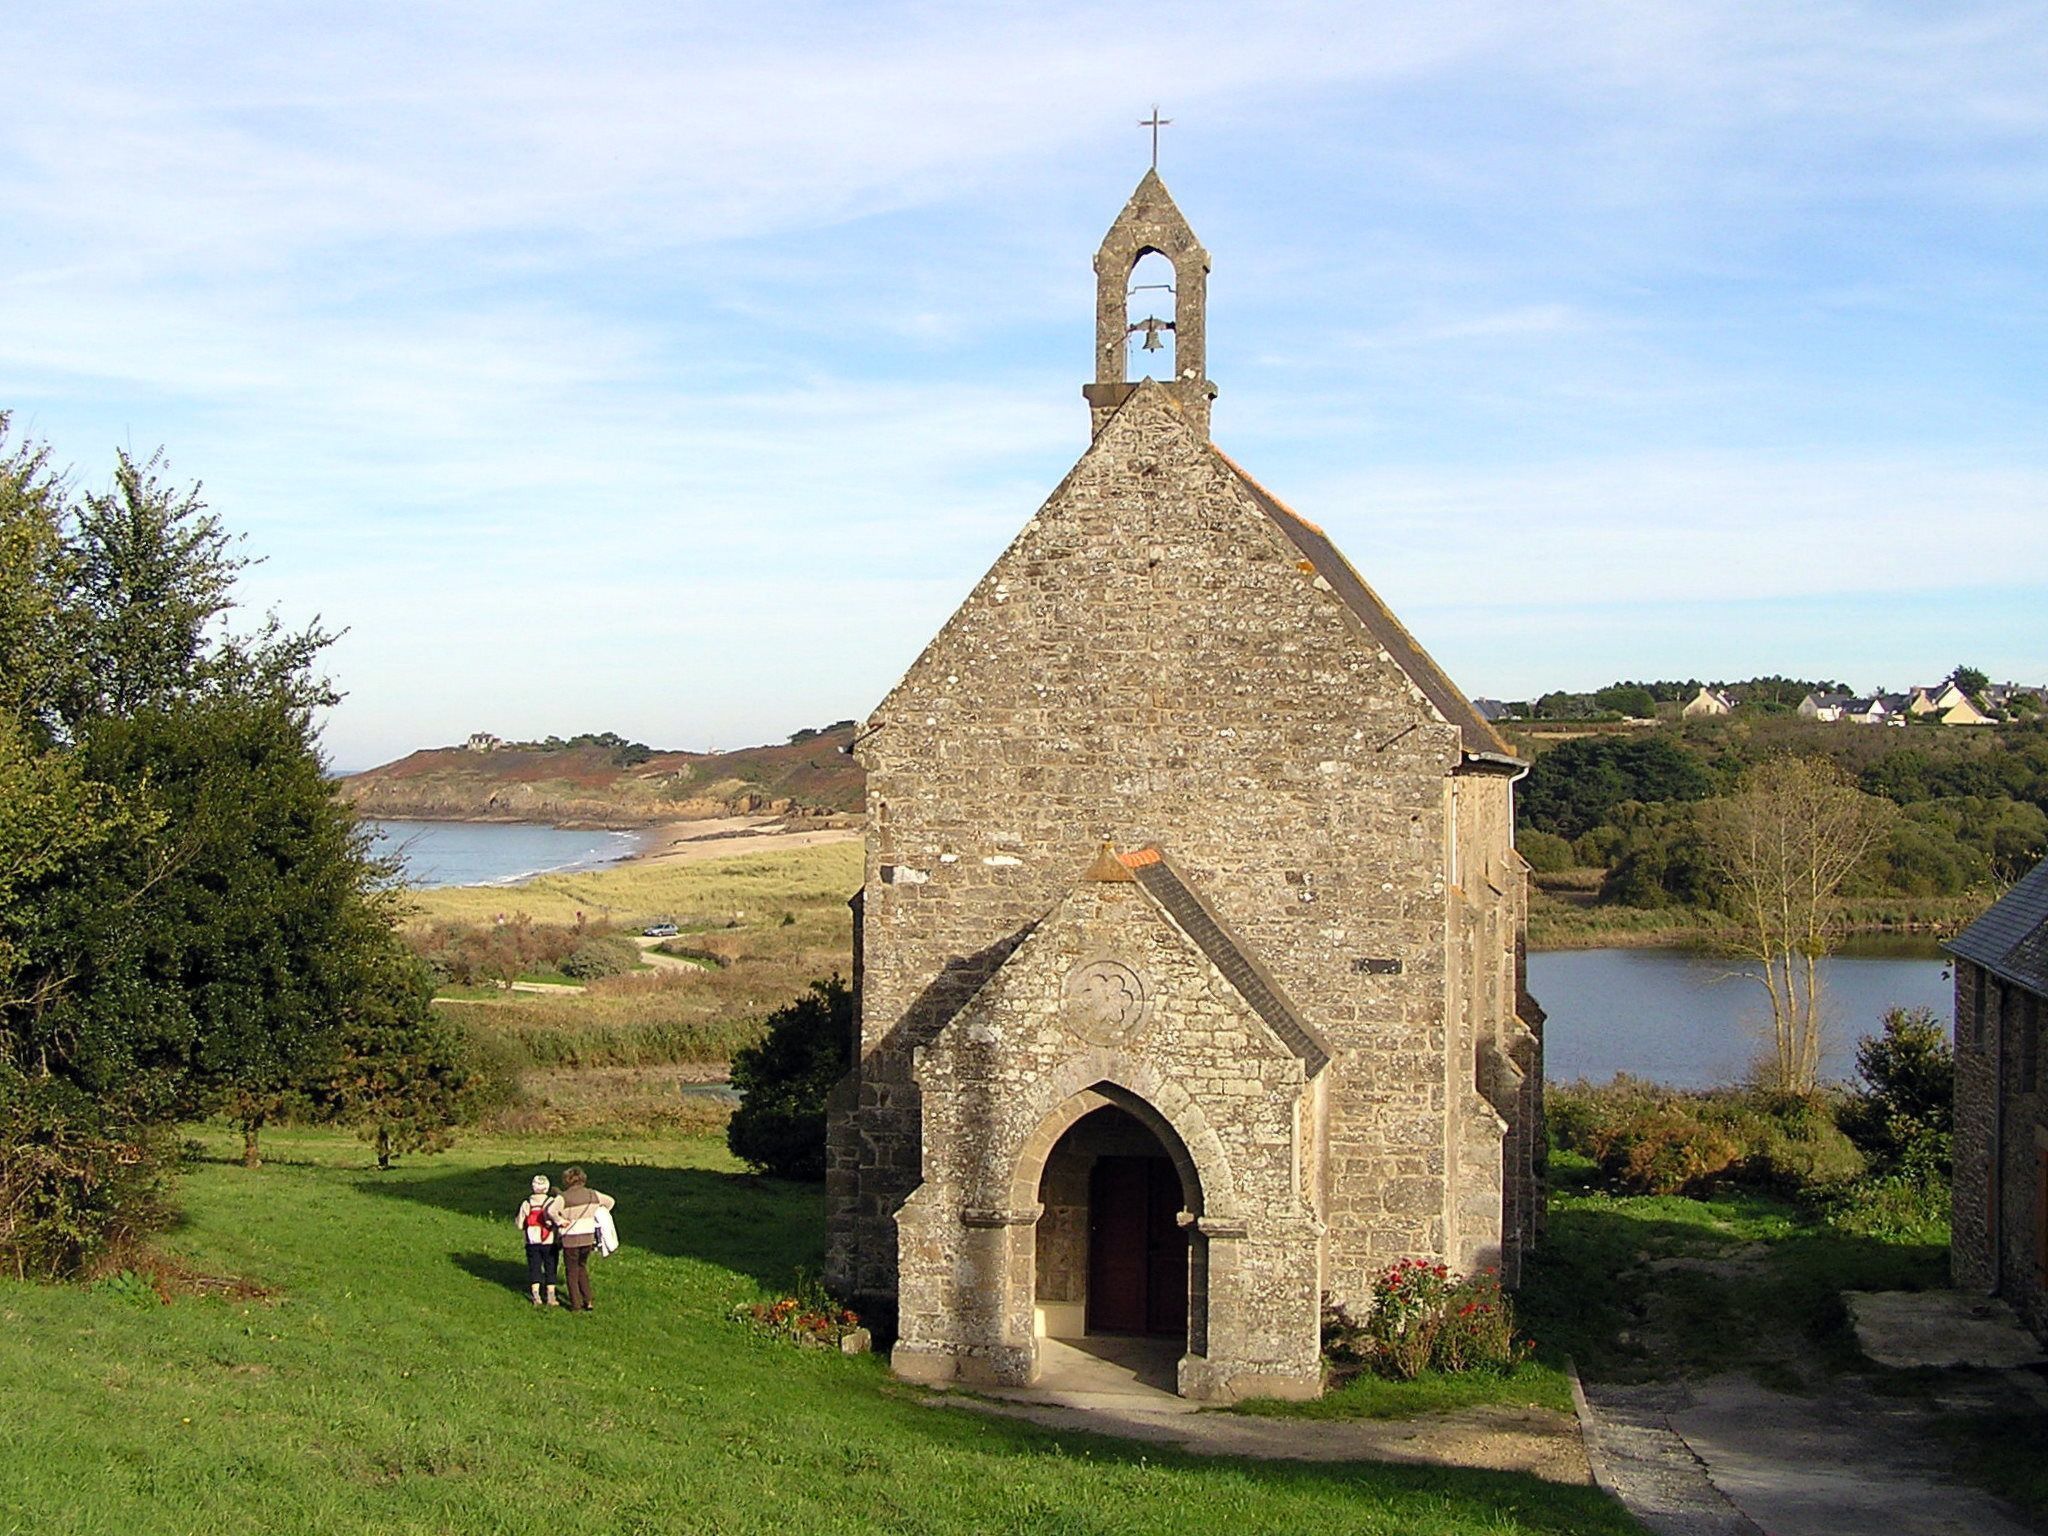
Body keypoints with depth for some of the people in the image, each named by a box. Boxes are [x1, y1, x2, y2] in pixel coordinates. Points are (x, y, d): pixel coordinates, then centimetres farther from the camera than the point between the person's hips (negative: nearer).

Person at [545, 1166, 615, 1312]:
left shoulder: (564, 1197, -12)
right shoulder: (592, 1194, 4)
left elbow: (551, 1210, -29)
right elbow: (610, 1201, 15)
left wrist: (560, 1221, -14)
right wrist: (597, 1217, 16)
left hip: (571, 1239, -4)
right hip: (588, 1237, 4)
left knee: (572, 1271, 11)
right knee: (582, 1268, 22)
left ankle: (576, 1304, 13)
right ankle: (587, 1301, 17)